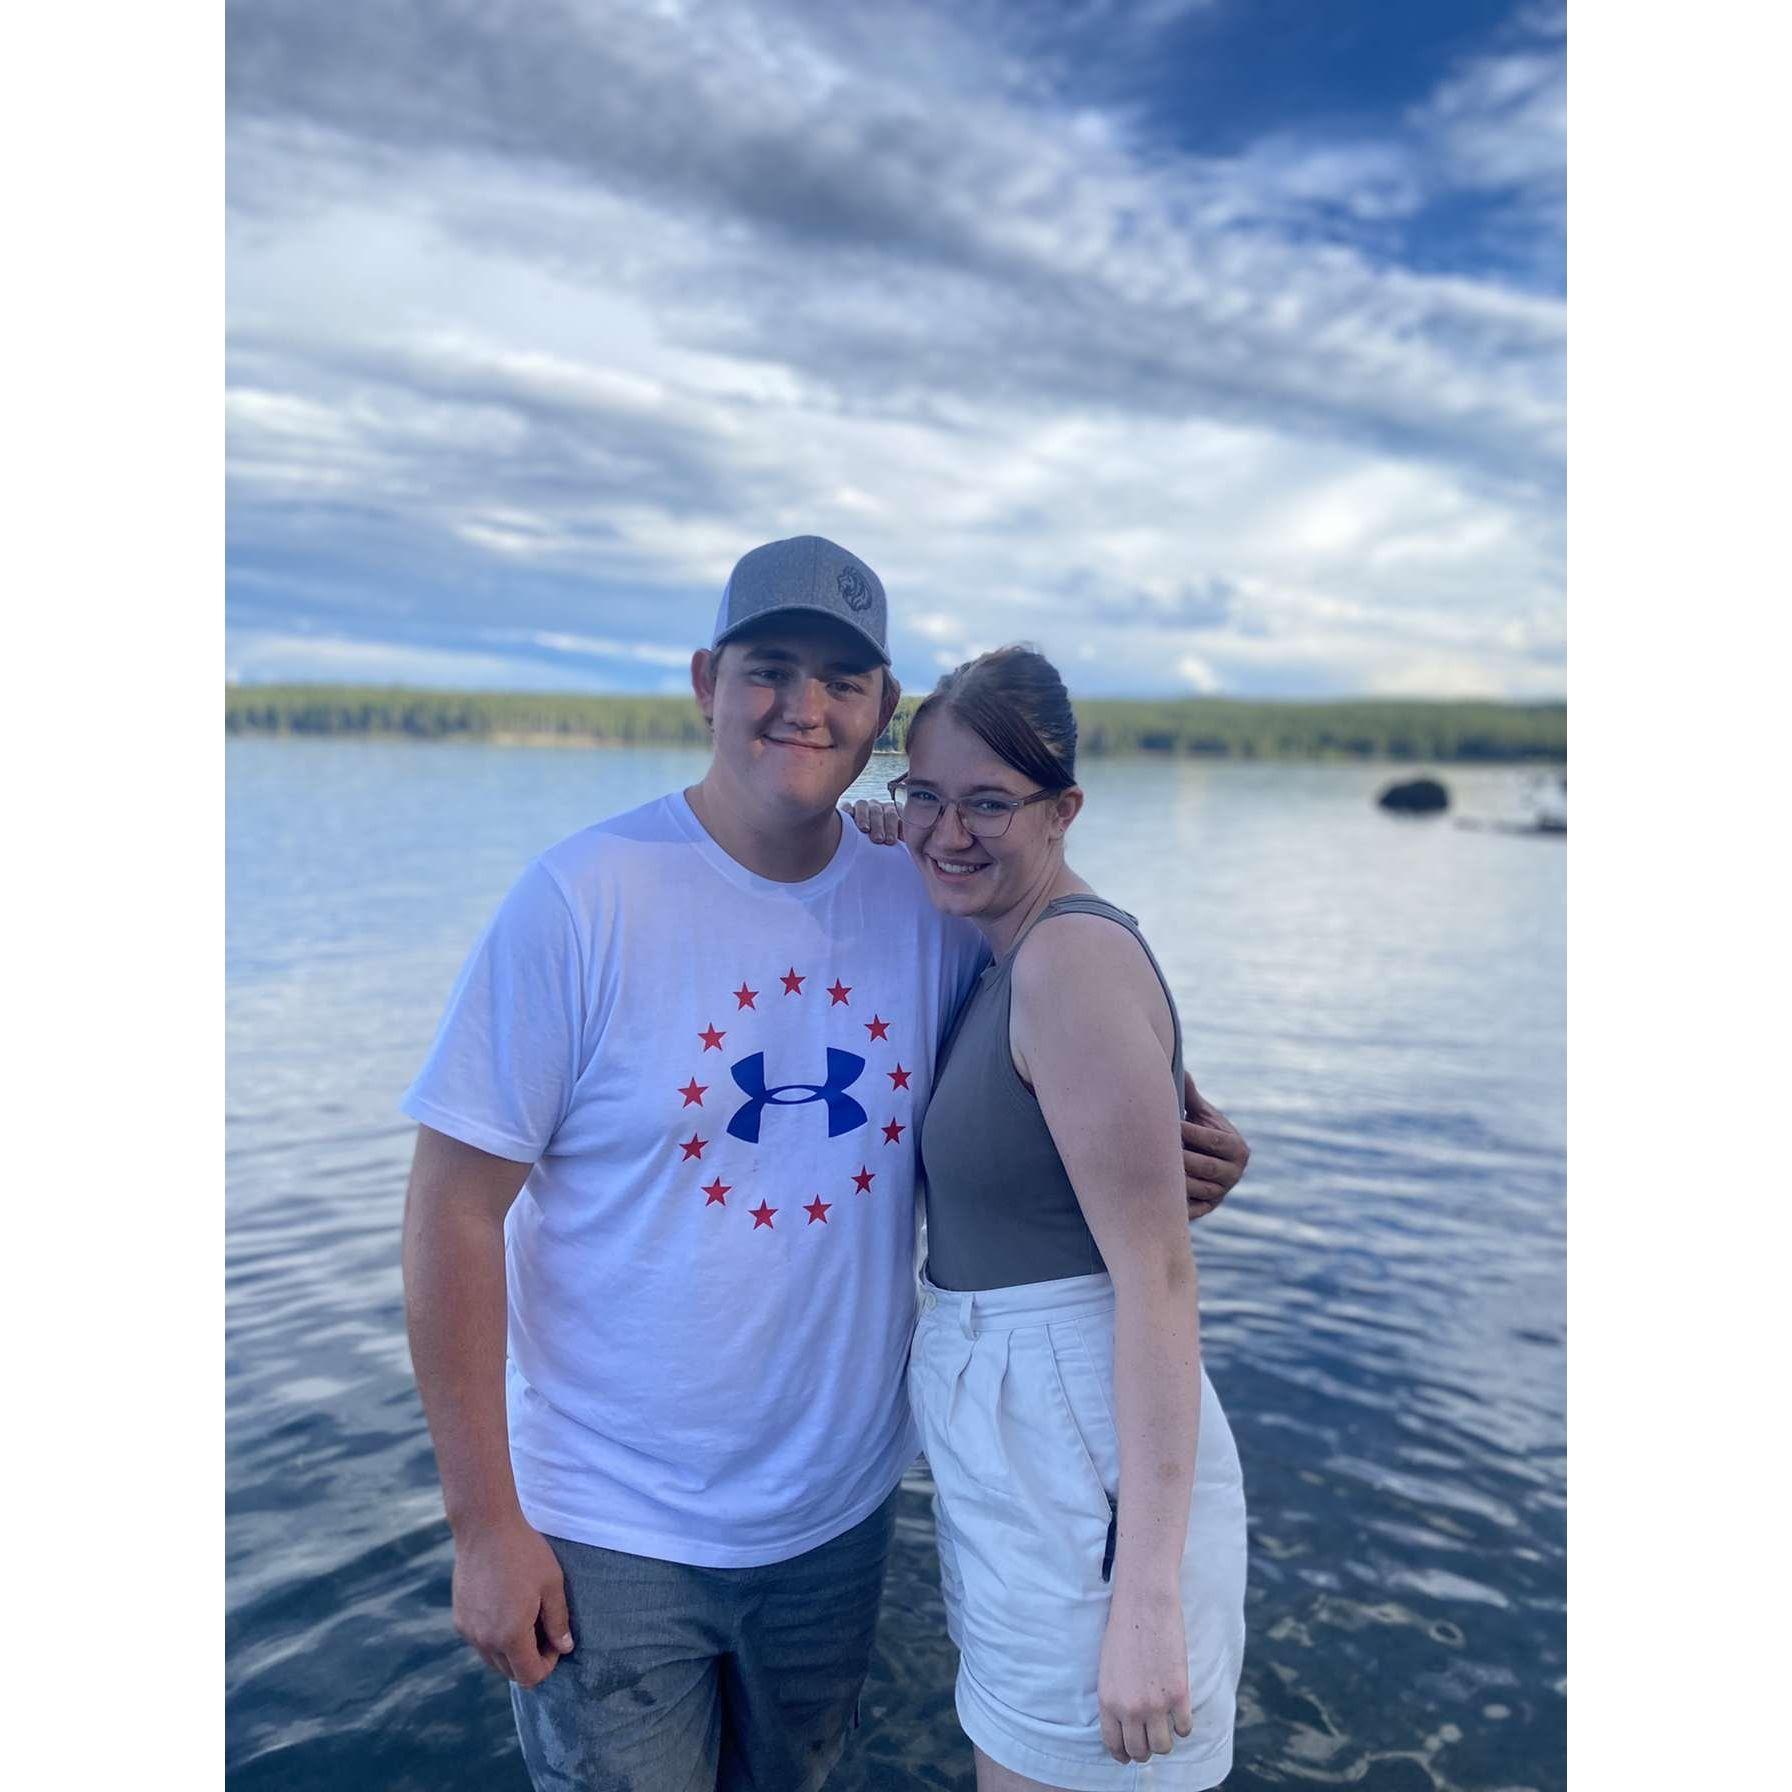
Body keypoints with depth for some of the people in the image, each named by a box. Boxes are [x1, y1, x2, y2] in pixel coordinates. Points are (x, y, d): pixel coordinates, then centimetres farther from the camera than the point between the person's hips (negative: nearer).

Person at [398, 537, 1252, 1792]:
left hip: (840, 1508, 4)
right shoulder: (586, 900, -18)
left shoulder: (932, 903, -6)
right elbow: (455, 1212, -15)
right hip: (612, 1533, -4)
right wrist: (485, 1522, -13)